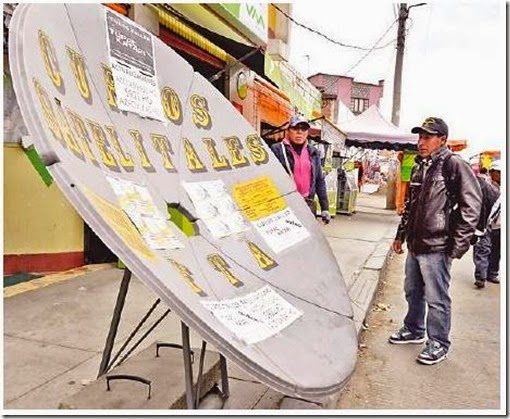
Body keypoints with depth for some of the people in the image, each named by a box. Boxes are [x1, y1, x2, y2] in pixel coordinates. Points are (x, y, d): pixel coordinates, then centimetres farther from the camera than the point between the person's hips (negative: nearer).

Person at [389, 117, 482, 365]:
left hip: (437, 248, -8)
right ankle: (414, 330, 38)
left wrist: (458, 245, -14)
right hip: (415, 245, 8)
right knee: (412, 291, 20)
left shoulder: (454, 165, -11)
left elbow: (471, 207, -14)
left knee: (436, 299, 3)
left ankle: (438, 344, 20)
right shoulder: (419, 168, 14)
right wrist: (401, 235, 21)